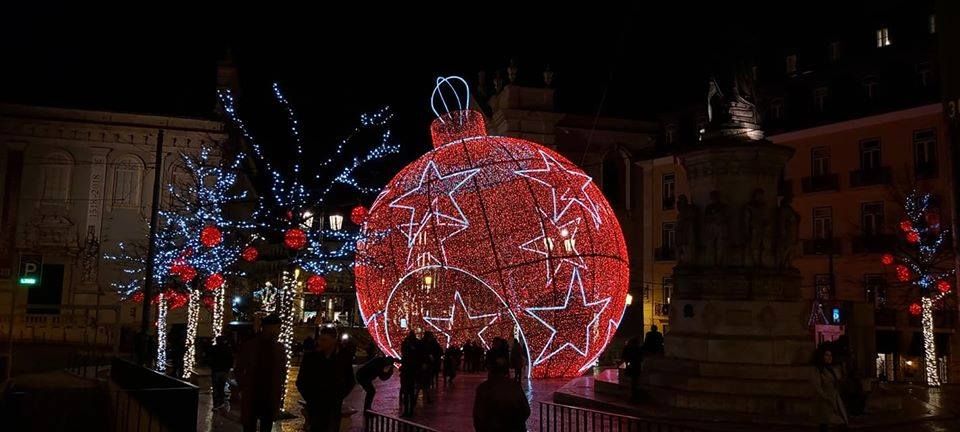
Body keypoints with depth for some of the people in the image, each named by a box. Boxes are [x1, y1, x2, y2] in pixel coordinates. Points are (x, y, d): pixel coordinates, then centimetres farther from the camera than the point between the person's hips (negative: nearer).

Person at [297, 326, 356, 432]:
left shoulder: (343, 359, -3)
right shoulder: (310, 357, -4)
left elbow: (350, 382, 8)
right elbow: (300, 381, 5)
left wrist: (338, 397, 1)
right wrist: (309, 398, -1)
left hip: (334, 407, 0)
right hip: (315, 406, 0)